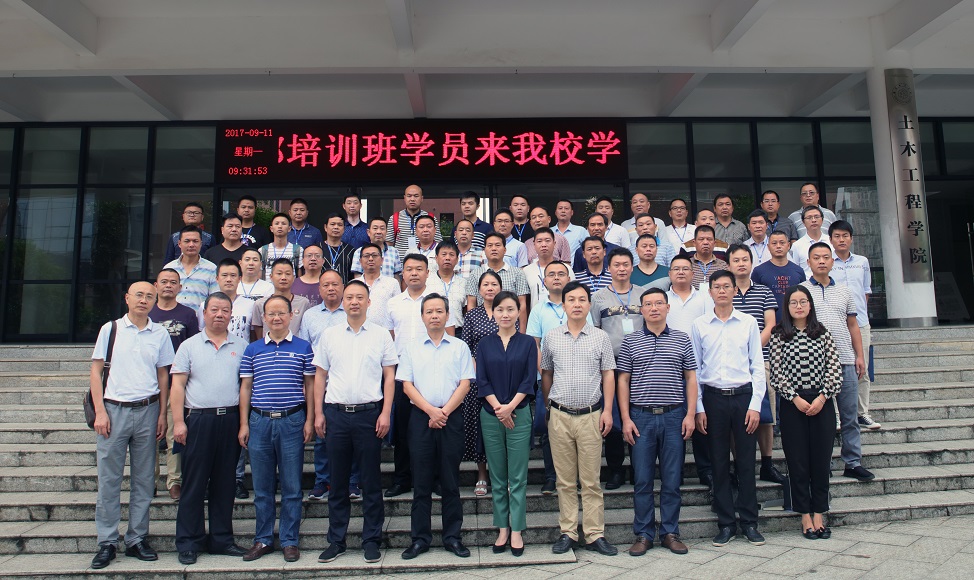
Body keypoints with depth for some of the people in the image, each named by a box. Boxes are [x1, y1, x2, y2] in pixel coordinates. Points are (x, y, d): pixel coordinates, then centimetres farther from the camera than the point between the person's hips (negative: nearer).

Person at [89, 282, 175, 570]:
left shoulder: (160, 334, 7)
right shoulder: (110, 329, 3)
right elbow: (96, 371, 3)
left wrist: (162, 414, 5)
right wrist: (100, 412, -5)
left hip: (147, 410, 2)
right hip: (114, 408, -1)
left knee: (144, 480, 7)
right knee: (109, 478, 3)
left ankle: (137, 540, 17)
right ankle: (107, 543, 13)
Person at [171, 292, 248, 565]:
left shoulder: (241, 346, 9)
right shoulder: (189, 346, 6)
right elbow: (177, 385, 2)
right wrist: (178, 422, -7)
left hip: (230, 419, 2)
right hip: (198, 419, -2)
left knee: (225, 483, 9)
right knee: (194, 483, 3)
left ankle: (221, 539, 20)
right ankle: (188, 542, 14)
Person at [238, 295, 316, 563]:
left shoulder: (303, 347, 3)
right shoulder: (253, 349, 8)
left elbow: (310, 386, 5)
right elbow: (245, 387, 10)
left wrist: (309, 420, -1)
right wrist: (244, 424, 5)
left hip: (292, 420, -2)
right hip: (259, 421, 2)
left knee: (292, 486, 4)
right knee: (262, 487, 10)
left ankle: (290, 541, 16)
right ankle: (263, 540, 23)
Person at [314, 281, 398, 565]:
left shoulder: (381, 335, 3)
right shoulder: (329, 335, 8)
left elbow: (389, 376, 2)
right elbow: (320, 376, 10)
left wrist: (385, 413, -6)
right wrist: (318, 413, 4)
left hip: (369, 413, -2)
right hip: (336, 413, 2)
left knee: (371, 481, 5)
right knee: (337, 481, 10)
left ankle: (371, 540, 17)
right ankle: (336, 540, 22)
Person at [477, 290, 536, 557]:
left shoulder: (528, 343, 3)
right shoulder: (485, 344, 7)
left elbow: (529, 380, -3)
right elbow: (481, 380, 0)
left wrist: (510, 407, -13)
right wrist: (498, 408, -12)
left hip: (519, 414, -1)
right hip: (490, 416, 2)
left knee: (518, 477, 2)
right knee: (497, 477, 8)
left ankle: (517, 531, 11)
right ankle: (502, 529, 17)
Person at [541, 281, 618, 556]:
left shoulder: (600, 337, 3)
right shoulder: (551, 337, 6)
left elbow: (608, 374, 4)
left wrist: (607, 410, -3)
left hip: (591, 415, -1)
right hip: (560, 416, 1)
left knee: (591, 480, 3)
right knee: (565, 480, 8)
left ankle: (595, 535, 12)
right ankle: (568, 532, 17)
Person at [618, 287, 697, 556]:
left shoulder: (682, 339, 7)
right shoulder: (630, 341, 4)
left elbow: (691, 378, 7)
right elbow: (623, 380, 4)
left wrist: (690, 414, -1)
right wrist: (626, 418, -3)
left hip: (674, 416, 1)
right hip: (641, 416, -1)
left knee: (672, 479, 7)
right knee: (642, 480, 4)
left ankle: (670, 533, 20)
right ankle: (643, 535, 16)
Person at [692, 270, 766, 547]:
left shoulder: (749, 322, 4)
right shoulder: (699, 325, 4)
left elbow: (758, 366, 4)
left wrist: (755, 405, -4)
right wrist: (698, 408, -1)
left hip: (743, 396, 0)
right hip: (713, 398, 0)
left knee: (746, 460, 4)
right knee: (719, 462, 6)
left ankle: (749, 521, 18)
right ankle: (726, 523, 17)